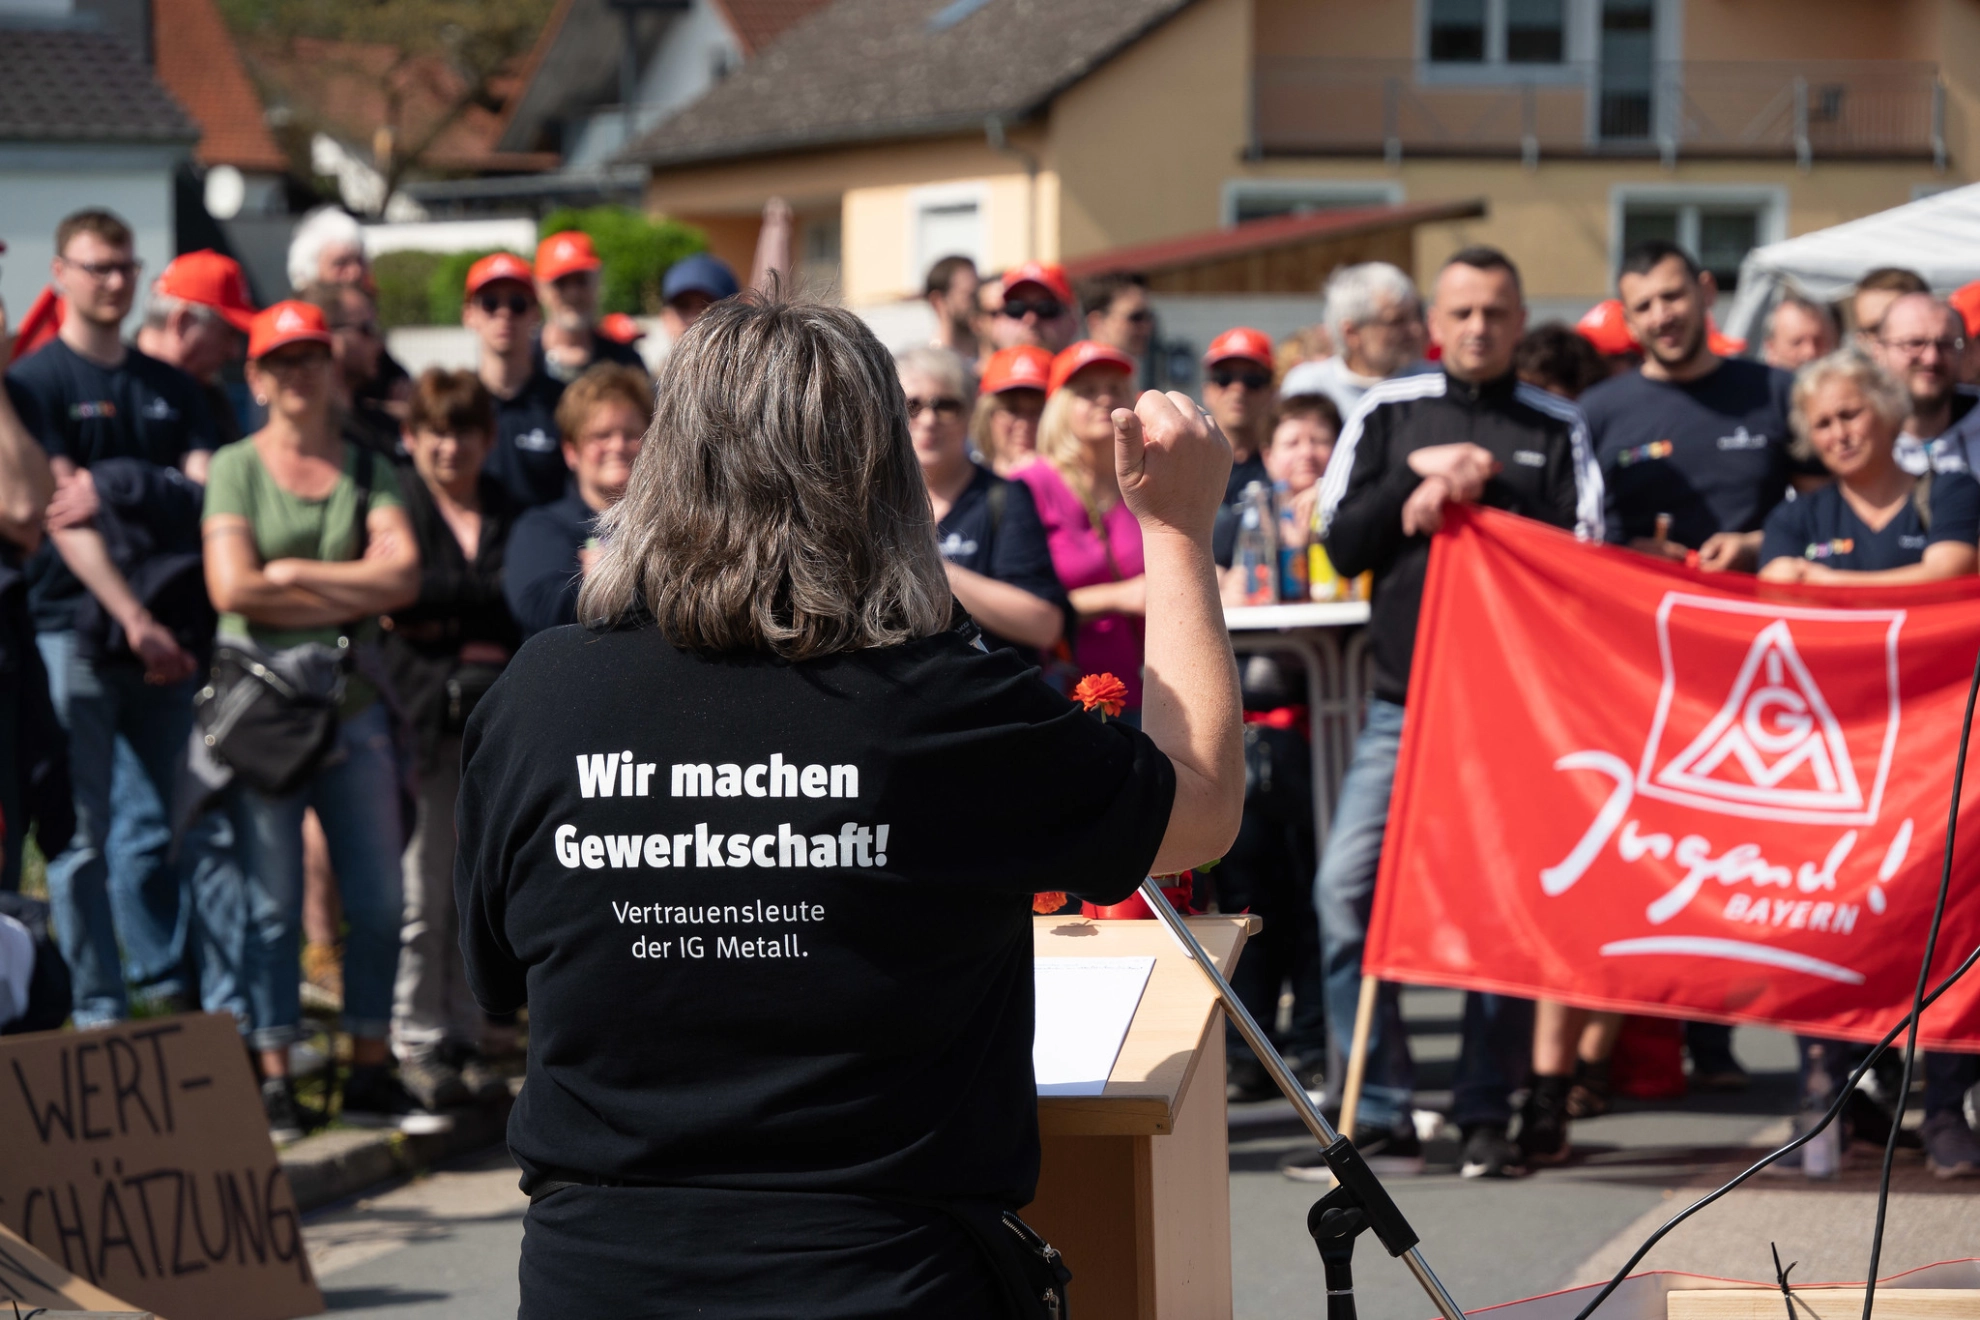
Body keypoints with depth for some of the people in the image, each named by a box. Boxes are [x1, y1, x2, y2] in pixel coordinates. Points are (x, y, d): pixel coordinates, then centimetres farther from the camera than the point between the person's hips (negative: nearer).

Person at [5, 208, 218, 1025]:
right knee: (85, 834, -2)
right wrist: (133, 617, -21)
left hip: (163, 633, 4)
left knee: (155, 826, 9)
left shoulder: (169, 387, 15)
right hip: (75, 629, -4)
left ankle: (166, 989, 17)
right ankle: (98, 1011, 1)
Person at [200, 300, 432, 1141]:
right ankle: (273, 1080, 2)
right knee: (272, 903, -3)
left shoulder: (368, 470, 11)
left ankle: (370, 1075, 12)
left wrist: (296, 574, -9)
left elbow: (403, 576, -3)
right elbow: (232, 589, -10)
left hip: (353, 700, 3)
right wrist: (352, 592, -5)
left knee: (378, 898, 3)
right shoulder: (236, 467, 3)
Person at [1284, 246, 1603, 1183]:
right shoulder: (1386, 415, 11)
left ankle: (1486, 1116, 8)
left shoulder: (1555, 430, 8)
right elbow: (1342, 544, 5)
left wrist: (1481, 493, -10)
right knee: (1346, 886, -9)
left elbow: (1582, 552, -3)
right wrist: (1419, 477, -7)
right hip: (1405, 697, 1)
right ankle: (1379, 1115, -5)